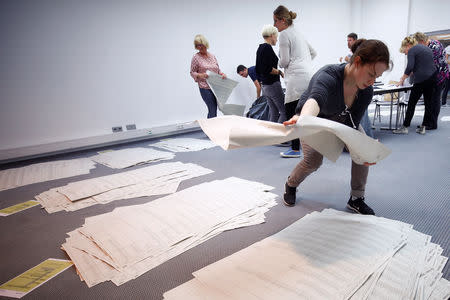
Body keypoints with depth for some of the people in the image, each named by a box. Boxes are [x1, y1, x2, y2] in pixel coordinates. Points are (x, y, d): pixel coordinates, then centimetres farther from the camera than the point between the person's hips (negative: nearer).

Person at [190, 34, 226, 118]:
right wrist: (201, 75, -21)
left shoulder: (212, 56, 10)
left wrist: (222, 74, -5)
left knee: (213, 110, 10)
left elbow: (218, 70, 17)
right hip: (205, 88, -5)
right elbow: (192, 72, -2)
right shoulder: (196, 57, -4)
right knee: (213, 110, -9)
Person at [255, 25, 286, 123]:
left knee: (274, 113, 11)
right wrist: (280, 72, -11)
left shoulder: (260, 48, 16)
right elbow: (267, 69, -23)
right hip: (272, 84, -10)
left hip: (265, 85, 10)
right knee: (284, 112, -8)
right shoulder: (267, 47, -13)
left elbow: (258, 69, 20)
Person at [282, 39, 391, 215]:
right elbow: (315, 99, -64)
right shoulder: (328, 76, -41)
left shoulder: (366, 91, -24)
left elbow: (352, 125, -25)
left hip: (341, 120, 5)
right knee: (313, 160, -18)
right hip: (313, 120, -4)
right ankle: (290, 185, 15)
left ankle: (356, 199, 4)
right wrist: (303, 118, -86)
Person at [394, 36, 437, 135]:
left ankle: (405, 127, 2)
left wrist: (402, 79, -4)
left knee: (411, 103, -1)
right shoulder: (426, 48, 21)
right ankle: (423, 127, 13)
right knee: (428, 104, 8)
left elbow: (410, 67, -15)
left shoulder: (412, 50, -3)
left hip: (421, 80, -8)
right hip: (433, 78, 8)